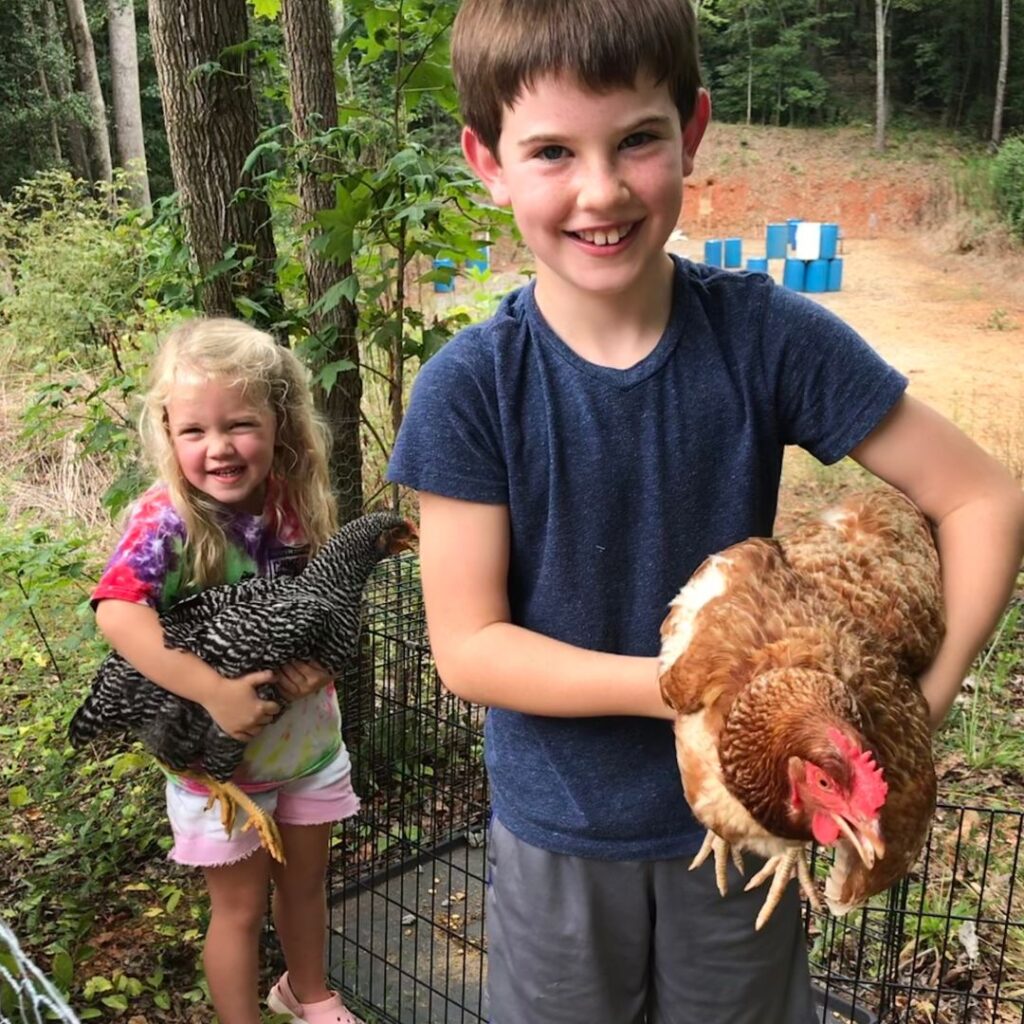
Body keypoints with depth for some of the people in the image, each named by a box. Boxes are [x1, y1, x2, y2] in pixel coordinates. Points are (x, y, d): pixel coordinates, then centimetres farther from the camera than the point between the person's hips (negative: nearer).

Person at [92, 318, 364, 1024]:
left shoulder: (299, 502, -10)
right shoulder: (167, 521, -23)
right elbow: (117, 614, -36)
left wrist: (318, 655, -23)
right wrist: (215, 693, -39)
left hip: (309, 730, 5)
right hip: (219, 751, -4)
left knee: (306, 878, 24)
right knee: (242, 905, 12)